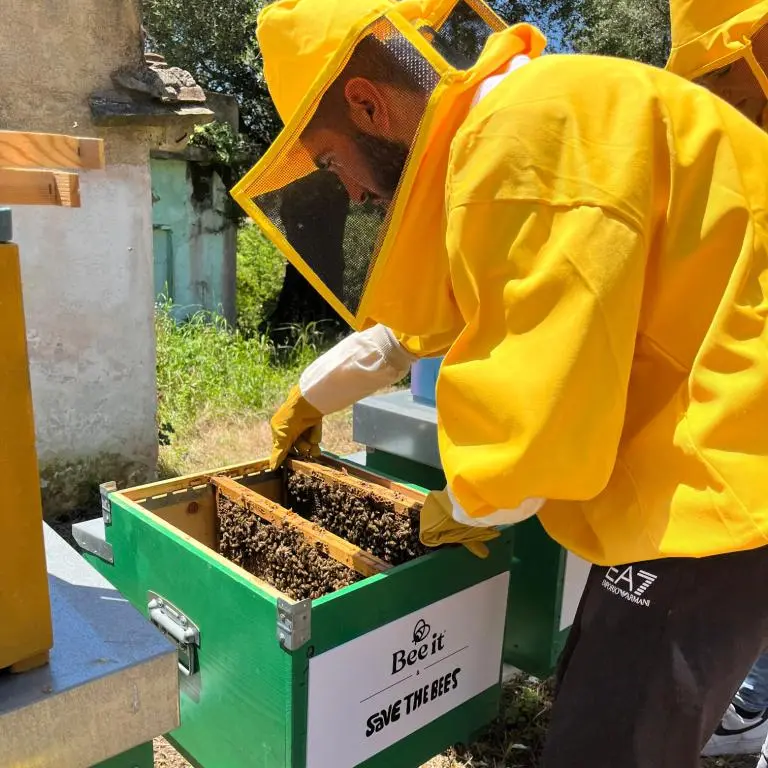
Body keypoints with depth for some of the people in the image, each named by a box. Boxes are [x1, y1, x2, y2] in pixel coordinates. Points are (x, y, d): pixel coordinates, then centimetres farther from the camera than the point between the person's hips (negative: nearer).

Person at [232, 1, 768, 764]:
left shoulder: (525, 129, -20)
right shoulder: (498, 132, 14)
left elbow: (538, 381, -26)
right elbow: (421, 314, 25)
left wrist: (466, 503, -5)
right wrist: (310, 396, 35)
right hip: (690, 458, 10)